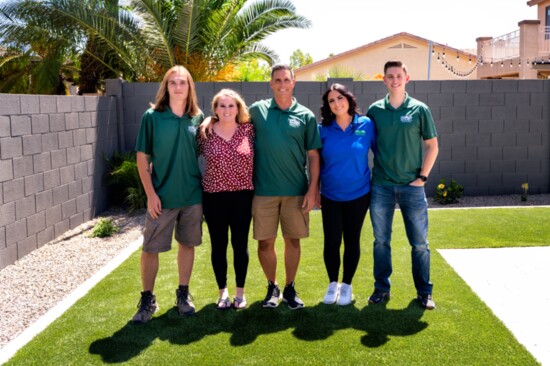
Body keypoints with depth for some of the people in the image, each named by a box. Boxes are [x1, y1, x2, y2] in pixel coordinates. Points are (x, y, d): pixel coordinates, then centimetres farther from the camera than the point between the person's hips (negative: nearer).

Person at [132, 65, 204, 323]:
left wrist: (204, 185, 5)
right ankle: (147, 300, 19)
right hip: (162, 196, -2)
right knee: (150, 248, 3)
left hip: (193, 195, 3)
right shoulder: (152, 116, -5)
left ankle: (183, 294, 28)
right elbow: (142, 157, -4)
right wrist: (151, 194, -9)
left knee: (187, 244, 12)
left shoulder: (198, 118, 2)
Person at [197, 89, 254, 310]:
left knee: (240, 244, 7)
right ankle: (222, 292, 24)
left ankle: (240, 291, 22)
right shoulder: (205, 134, -2)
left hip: (243, 196, 0)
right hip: (214, 196, 0)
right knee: (218, 245, 8)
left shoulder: (249, 130, -1)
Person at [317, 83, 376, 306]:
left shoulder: (366, 124, -6)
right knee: (331, 242, 3)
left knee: (352, 241, 9)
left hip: (358, 195, 0)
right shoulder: (324, 130, -4)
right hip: (330, 196, 1)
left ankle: (347, 285, 26)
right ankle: (332, 283, 25)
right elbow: (317, 162, 4)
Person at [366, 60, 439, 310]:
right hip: (381, 186, 1)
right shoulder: (375, 110, 4)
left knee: (419, 242, 5)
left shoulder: (419, 109, 1)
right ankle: (381, 289, 22)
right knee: (381, 241, 9)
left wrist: (423, 176, -3)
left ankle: (424, 292, 18)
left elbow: (432, 145, 4)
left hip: (412, 186, -1)